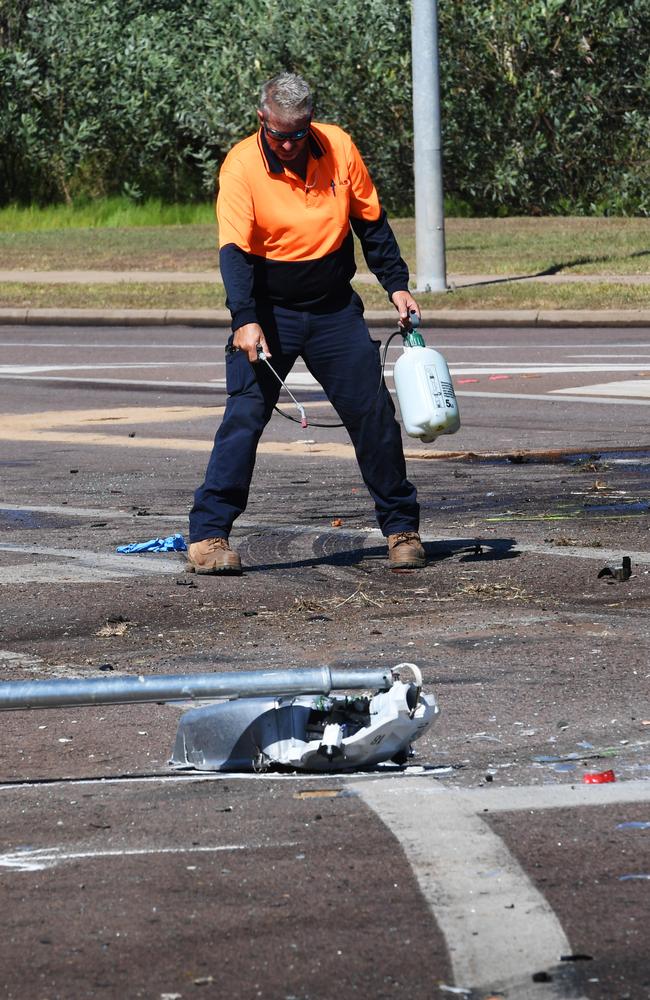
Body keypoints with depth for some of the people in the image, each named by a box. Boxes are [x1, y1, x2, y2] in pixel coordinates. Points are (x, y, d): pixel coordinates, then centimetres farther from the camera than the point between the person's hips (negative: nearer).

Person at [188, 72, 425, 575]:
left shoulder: (339, 147, -6)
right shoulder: (242, 165, -16)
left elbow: (371, 222, 7)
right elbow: (234, 249, -23)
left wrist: (397, 285, 4)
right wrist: (245, 321, -34)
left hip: (336, 309, 3)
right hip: (270, 312, -3)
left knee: (375, 414, 3)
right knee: (244, 415, -14)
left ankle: (401, 526, 17)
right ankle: (208, 535, -11)